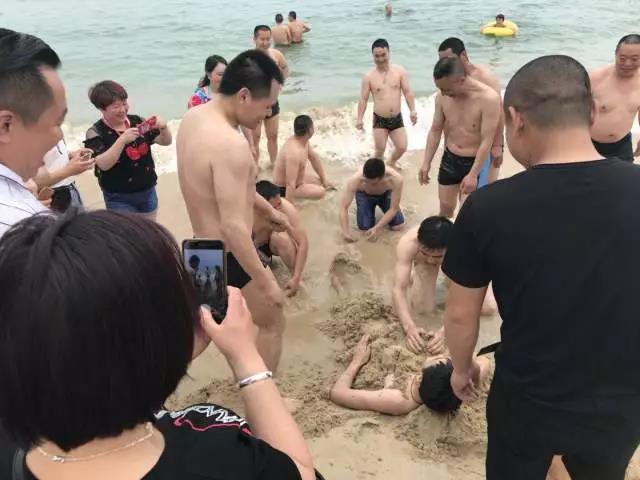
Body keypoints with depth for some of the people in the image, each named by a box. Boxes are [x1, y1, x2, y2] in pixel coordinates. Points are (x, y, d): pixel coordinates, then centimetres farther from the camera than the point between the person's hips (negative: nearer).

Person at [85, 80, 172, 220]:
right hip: (120, 198, -4)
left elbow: (166, 141, 3)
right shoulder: (96, 132, -12)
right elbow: (103, 164, -24)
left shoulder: (137, 121, 0)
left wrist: (163, 127, -19)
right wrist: (122, 140, -35)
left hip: (148, 192, 5)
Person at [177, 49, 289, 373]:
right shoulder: (231, 145, -30)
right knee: (272, 325, 13)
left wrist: (268, 209, 26)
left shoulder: (193, 118, 1)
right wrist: (266, 282, -23)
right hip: (229, 257, -9)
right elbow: (233, 227, -31)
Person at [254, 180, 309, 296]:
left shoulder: (286, 208, -32)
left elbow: (303, 242, -32)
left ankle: (298, 278, -16)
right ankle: (266, 259, 8)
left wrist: (296, 278, -37)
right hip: (257, 249, 1)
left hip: (277, 244, -1)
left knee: (280, 236, -35)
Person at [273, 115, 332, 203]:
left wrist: (324, 179, 13)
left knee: (320, 182, 20)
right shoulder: (294, 152, -37)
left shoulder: (303, 140, -7)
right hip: (284, 188, -10)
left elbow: (314, 158, 11)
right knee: (320, 192, -19)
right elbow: (290, 184, -39)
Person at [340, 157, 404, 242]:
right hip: (364, 195, 0)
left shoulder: (396, 179, -40)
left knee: (397, 226, -12)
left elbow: (394, 209, -30)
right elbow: (343, 207, -34)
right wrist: (345, 231, -45)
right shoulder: (355, 180, -41)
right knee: (364, 229, -14)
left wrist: (377, 228, -37)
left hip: (385, 194, 0)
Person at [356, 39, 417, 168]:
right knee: (380, 150, 0)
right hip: (379, 119, -2)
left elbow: (408, 92, -2)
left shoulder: (400, 71, -2)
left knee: (402, 148, 4)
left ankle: (391, 164, 36)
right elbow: (363, 99, -3)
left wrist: (412, 110, -15)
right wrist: (359, 118, -13)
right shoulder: (369, 76, -6)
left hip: (397, 118, 2)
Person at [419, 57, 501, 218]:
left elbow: (487, 141, -22)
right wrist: (426, 163, 0)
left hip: (475, 162, -4)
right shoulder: (442, 96, -8)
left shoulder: (489, 98, -24)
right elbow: (435, 131, 2)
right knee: (445, 208, 14)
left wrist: (473, 175, -24)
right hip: (449, 159, 5)